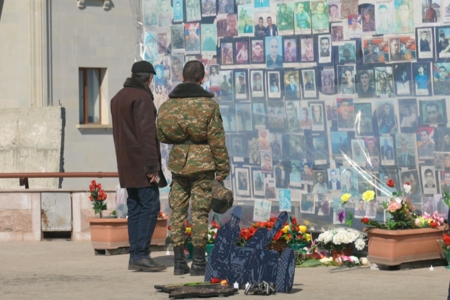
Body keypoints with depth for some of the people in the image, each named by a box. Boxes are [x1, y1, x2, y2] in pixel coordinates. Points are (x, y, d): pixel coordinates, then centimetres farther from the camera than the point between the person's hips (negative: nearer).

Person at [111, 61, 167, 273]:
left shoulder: (118, 97, 17)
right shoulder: (142, 98, -12)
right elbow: (147, 134, -18)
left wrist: (124, 160, 20)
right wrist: (152, 166, -19)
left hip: (127, 164, 9)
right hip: (141, 163, -9)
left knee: (135, 207, 9)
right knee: (149, 207, -8)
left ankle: (135, 255, 8)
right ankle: (141, 255, -13)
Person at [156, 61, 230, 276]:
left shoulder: (166, 105, 2)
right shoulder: (208, 105, -9)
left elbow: (161, 136, 10)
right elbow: (217, 140, -8)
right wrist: (222, 169, -2)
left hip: (177, 162, 3)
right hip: (202, 164, -3)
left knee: (177, 212, 9)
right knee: (200, 212, 0)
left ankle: (179, 262, 10)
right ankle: (198, 263, 1)